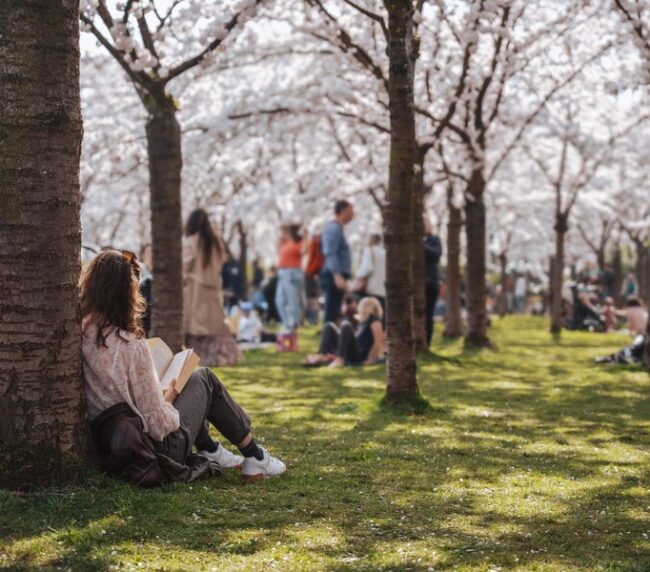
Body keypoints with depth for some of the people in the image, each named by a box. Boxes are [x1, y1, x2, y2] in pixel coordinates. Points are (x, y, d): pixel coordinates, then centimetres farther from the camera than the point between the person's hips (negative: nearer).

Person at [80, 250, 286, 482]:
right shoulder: (131, 346, -25)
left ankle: (209, 450, 34)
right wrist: (168, 397, -2)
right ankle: (254, 458, 26)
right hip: (162, 449, -7)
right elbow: (159, 424, -23)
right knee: (203, 378, 17)